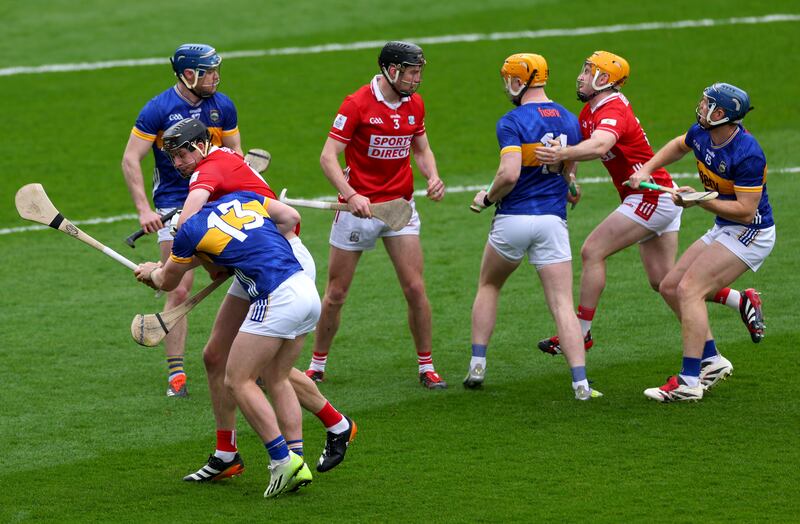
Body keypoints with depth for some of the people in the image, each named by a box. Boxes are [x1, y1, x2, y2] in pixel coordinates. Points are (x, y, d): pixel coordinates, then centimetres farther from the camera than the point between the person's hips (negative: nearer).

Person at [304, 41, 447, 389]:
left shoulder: (415, 105, 4)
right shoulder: (357, 105, -13)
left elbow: (421, 149, 18)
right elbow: (328, 156, -15)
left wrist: (433, 177, -4)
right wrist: (351, 195, -29)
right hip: (358, 205, -4)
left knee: (415, 288, -4)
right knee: (335, 293, 3)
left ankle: (426, 367, 8)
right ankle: (317, 366, 18)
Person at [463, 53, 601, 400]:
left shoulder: (513, 121, -11)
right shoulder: (569, 120, 9)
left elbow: (509, 174, -22)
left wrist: (488, 198, -5)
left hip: (513, 218, -3)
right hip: (552, 219, 3)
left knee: (488, 286, 22)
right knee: (562, 304, 0)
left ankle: (477, 365, 17)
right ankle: (580, 383, -12)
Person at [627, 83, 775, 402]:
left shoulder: (747, 155, -28)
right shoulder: (701, 135, -2)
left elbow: (746, 210, -27)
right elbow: (679, 146, 23)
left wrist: (699, 200, -25)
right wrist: (646, 169, 11)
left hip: (750, 233, -10)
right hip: (723, 230, 10)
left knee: (689, 289, -19)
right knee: (670, 287, 8)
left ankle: (689, 382, -20)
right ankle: (711, 360, 13)